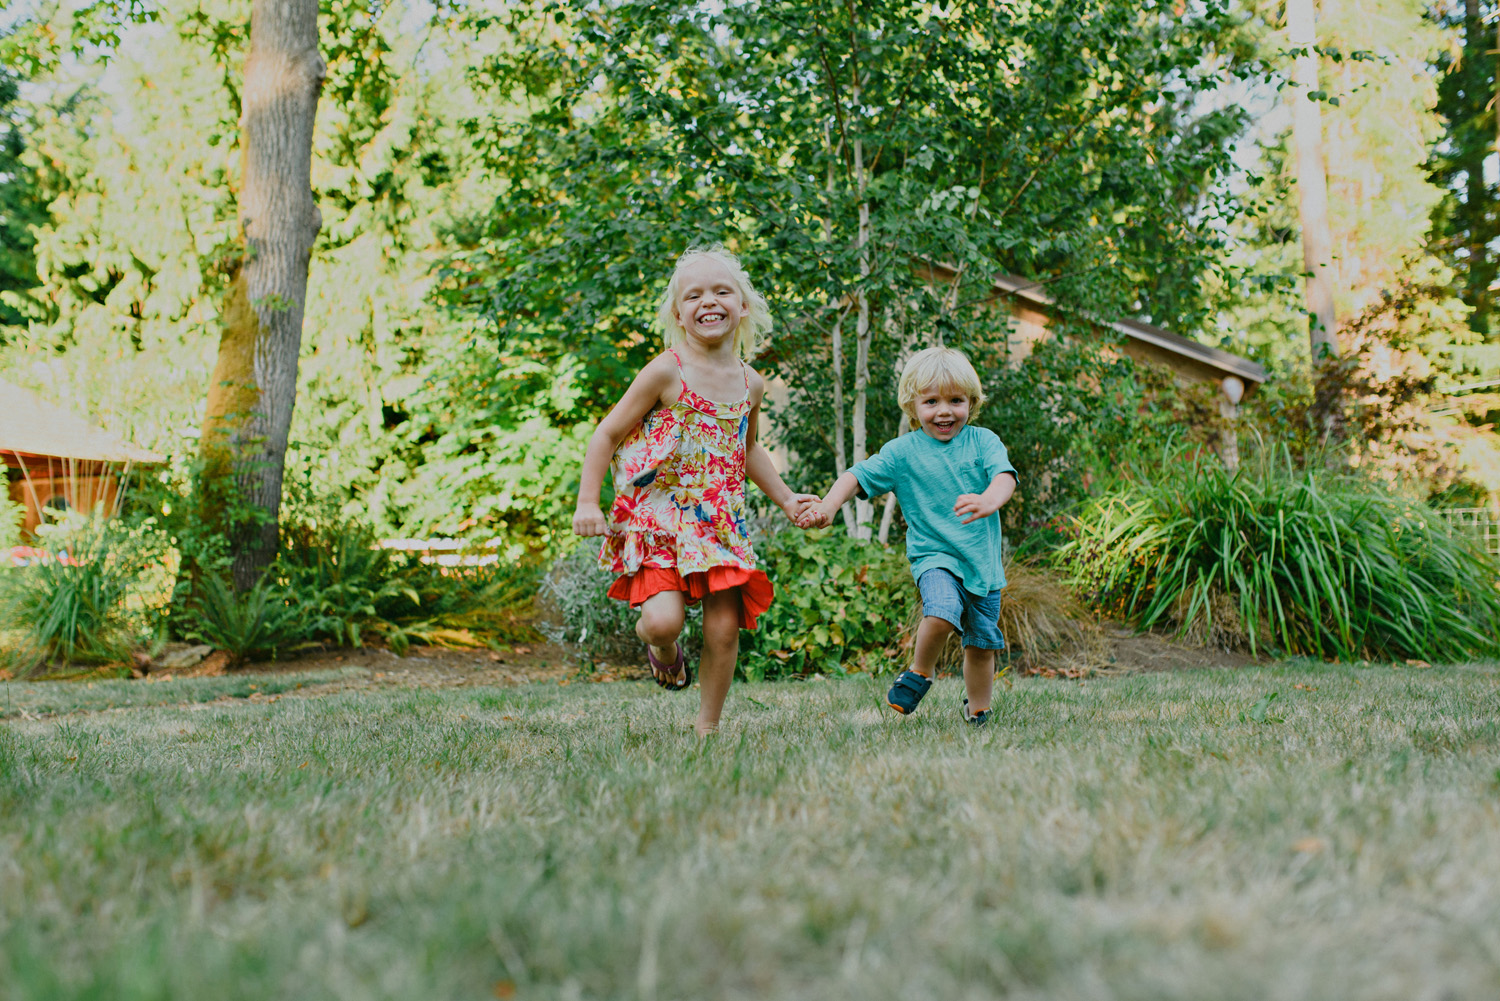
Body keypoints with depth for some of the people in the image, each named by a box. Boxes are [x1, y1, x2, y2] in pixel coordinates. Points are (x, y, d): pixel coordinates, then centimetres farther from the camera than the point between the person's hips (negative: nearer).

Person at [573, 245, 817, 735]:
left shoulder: (750, 383, 7)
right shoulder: (666, 372, -9)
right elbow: (608, 434, -5)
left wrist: (785, 498, 23)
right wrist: (587, 503, -12)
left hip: (720, 523, 4)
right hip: (658, 519, -4)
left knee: (724, 628, -1)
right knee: (664, 618, -20)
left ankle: (707, 727, 18)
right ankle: (660, 646, 19)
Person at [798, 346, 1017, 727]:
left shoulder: (983, 441, -1)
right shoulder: (902, 452, -3)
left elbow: (1005, 476, -17)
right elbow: (857, 477, -3)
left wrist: (989, 501, -40)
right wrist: (828, 506, -21)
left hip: (984, 561, 3)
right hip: (934, 555, -3)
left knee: (982, 645, 11)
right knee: (942, 612, -32)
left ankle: (976, 710, 35)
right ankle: (920, 671, -3)